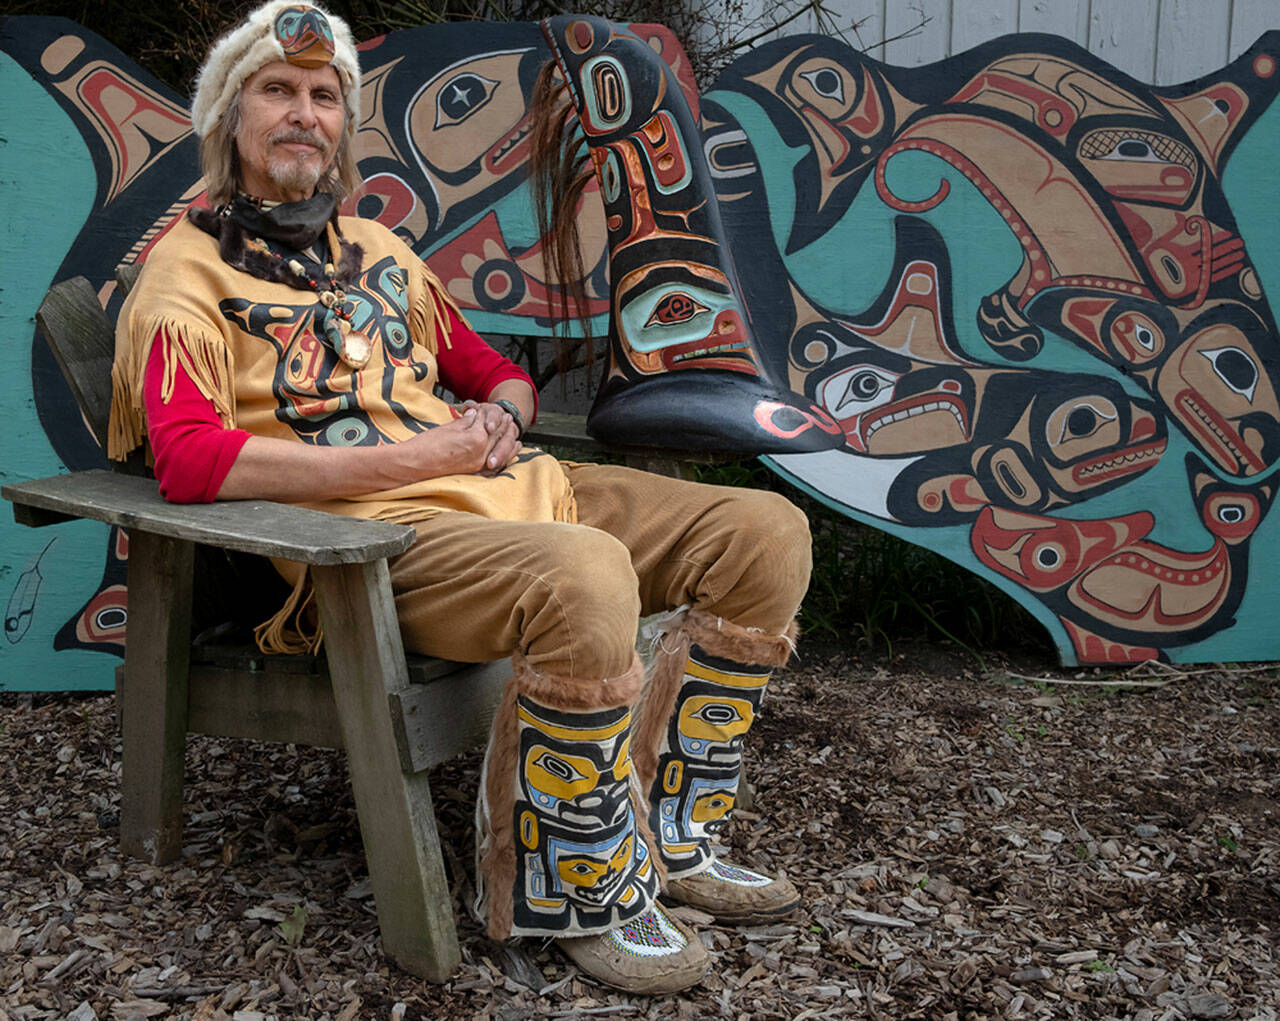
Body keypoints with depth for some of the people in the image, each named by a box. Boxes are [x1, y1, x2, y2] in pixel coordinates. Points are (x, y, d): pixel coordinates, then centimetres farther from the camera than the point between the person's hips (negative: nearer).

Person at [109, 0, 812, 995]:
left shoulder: (378, 250, 25)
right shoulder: (191, 272, 3)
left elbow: (499, 376, 32)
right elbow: (189, 460, -15)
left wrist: (498, 415, 4)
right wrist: (410, 457, -15)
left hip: (514, 485, 8)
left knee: (765, 531, -6)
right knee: (583, 576, -39)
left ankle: (669, 836, 0)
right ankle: (587, 893, -14)